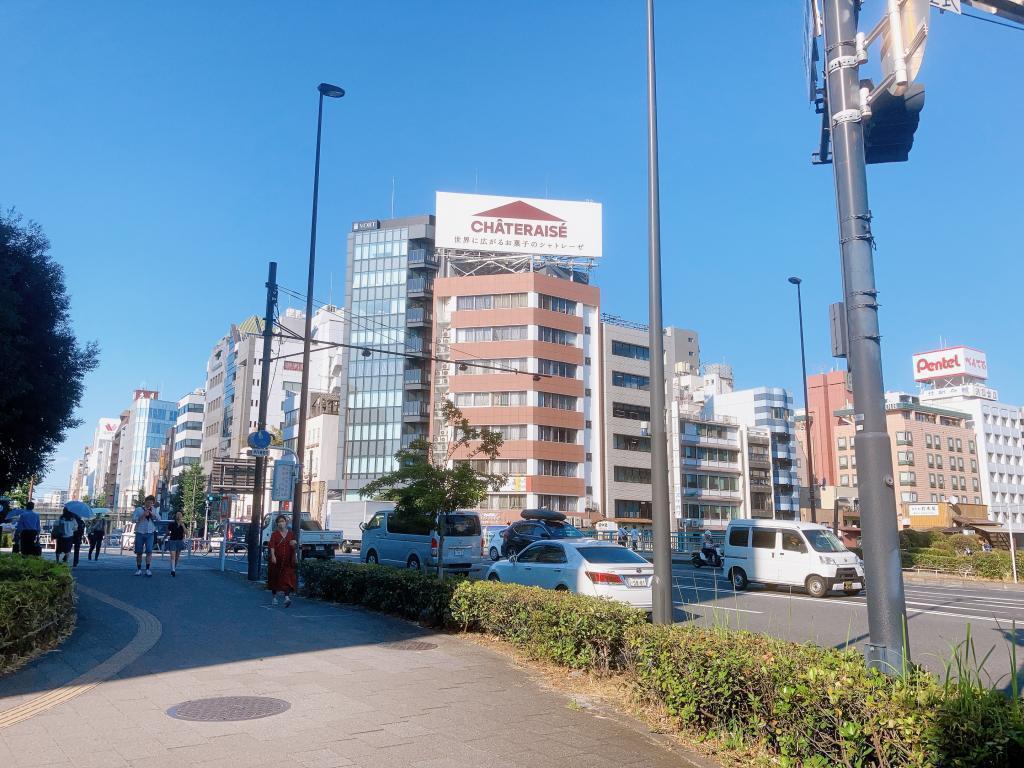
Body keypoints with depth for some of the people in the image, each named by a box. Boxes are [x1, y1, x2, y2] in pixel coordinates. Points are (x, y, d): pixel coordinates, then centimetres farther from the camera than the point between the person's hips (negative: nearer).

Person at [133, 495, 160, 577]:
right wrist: (142, 516, -14)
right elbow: (133, 519, -3)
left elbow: (159, 519, 5)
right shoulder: (138, 509, 6)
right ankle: (139, 569, 12)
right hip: (140, 533, -1)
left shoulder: (154, 510, 15)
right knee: (139, 552, 4)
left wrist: (152, 514, -9)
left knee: (149, 551, -10)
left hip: (150, 533, 1)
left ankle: (148, 569, -9)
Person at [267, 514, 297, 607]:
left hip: (288, 562, 0)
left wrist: (295, 543, -11)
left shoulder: (291, 534, 8)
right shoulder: (274, 534, 1)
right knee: (275, 579, 10)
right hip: (276, 561, 0)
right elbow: (271, 545, -13)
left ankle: (287, 597, -23)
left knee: (287, 579, -12)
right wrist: (273, 555, -30)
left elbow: (295, 547, 14)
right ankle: (274, 597, 27)